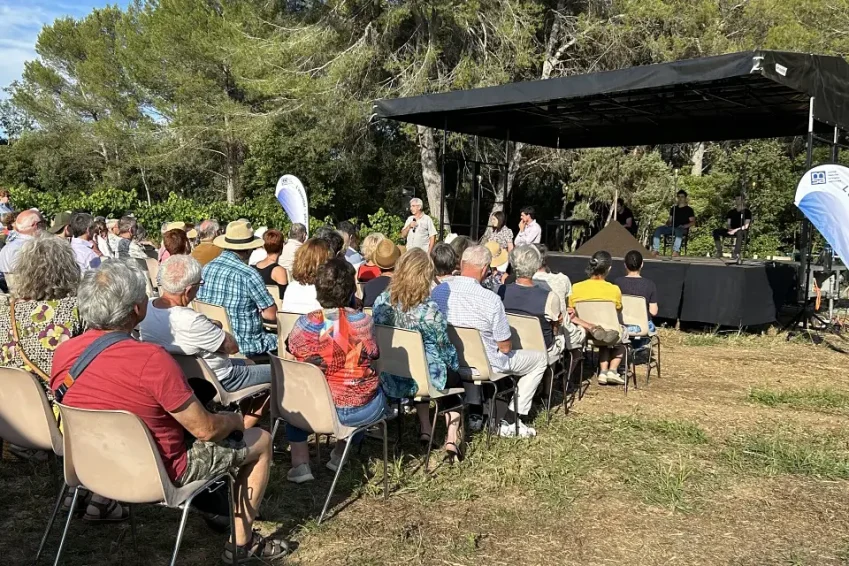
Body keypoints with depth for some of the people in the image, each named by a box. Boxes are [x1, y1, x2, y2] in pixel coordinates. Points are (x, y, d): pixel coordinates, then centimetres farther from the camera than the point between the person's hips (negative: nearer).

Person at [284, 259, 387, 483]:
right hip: (361, 410, 0)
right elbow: (372, 355, 1)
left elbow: (293, 352, 5)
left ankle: (300, 464, 25)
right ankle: (340, 454, 39)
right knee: (376, 390, 33)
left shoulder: (305, 324, -13)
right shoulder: (363, 321, -14)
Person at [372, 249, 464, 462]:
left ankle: (424, 429, 35)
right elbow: (445, 349, -8)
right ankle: (451, 440, 21)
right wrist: (455, 364, 14)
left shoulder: (381, 301, -9)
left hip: (389, 381, 5)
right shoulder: (429, 310, -23)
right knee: (455, 377, 27)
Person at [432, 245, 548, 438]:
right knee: (540, 359, 16)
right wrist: (506, 345, 7)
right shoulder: (491, 299, -27)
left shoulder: (438, 291, -12)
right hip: (487, 364, -5)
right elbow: (505, 347, -17)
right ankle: (510, 420, 17)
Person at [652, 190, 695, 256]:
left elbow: (693, 222, 3)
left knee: (678, 230, -42)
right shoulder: (673, 208, 24)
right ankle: (655, 250, -30)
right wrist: (668, 223, 1)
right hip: (672, 228, 5)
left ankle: (676, 250, -55)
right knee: (658, 229, -22)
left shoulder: (689, 209, 9)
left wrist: (685, 226, -15)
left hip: (682, 229, -5)